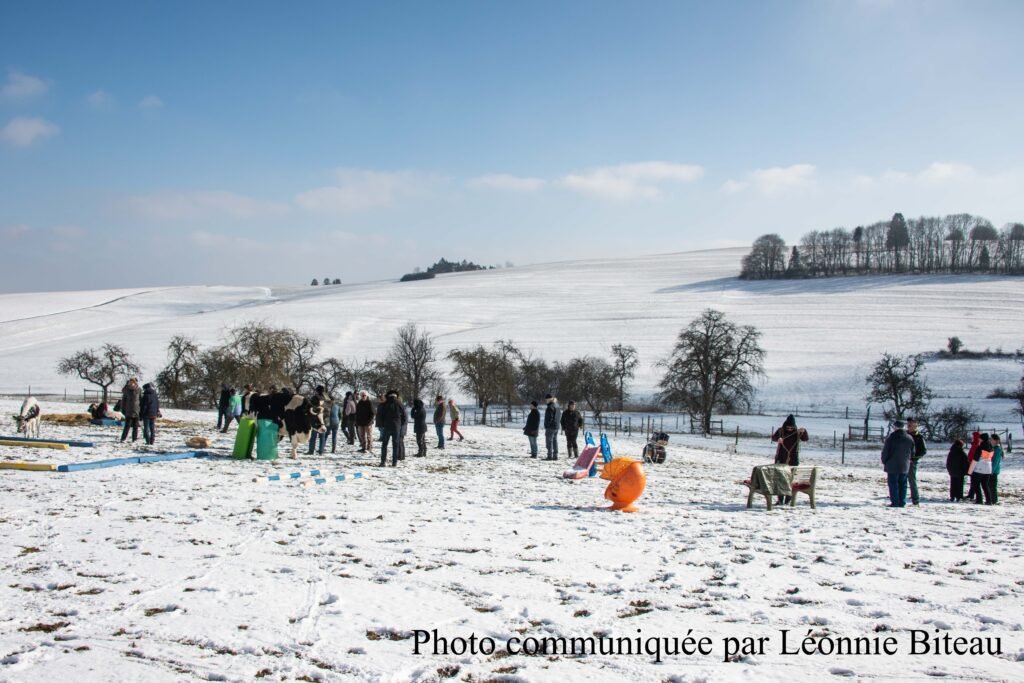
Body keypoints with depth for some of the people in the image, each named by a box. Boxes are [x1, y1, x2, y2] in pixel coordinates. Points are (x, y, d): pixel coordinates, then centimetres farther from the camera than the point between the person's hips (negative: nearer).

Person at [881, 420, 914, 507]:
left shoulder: (891, 437, -10)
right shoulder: (910, 438, 5)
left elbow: (885, 451, -7)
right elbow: (912, 453, 11)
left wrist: (884, 461, 6)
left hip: (892, 465, -4)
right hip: (905, 466, 4)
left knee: (893, 484, 0)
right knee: (903, 484, 10)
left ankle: (895, 502, -3)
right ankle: (902, 502, 10)